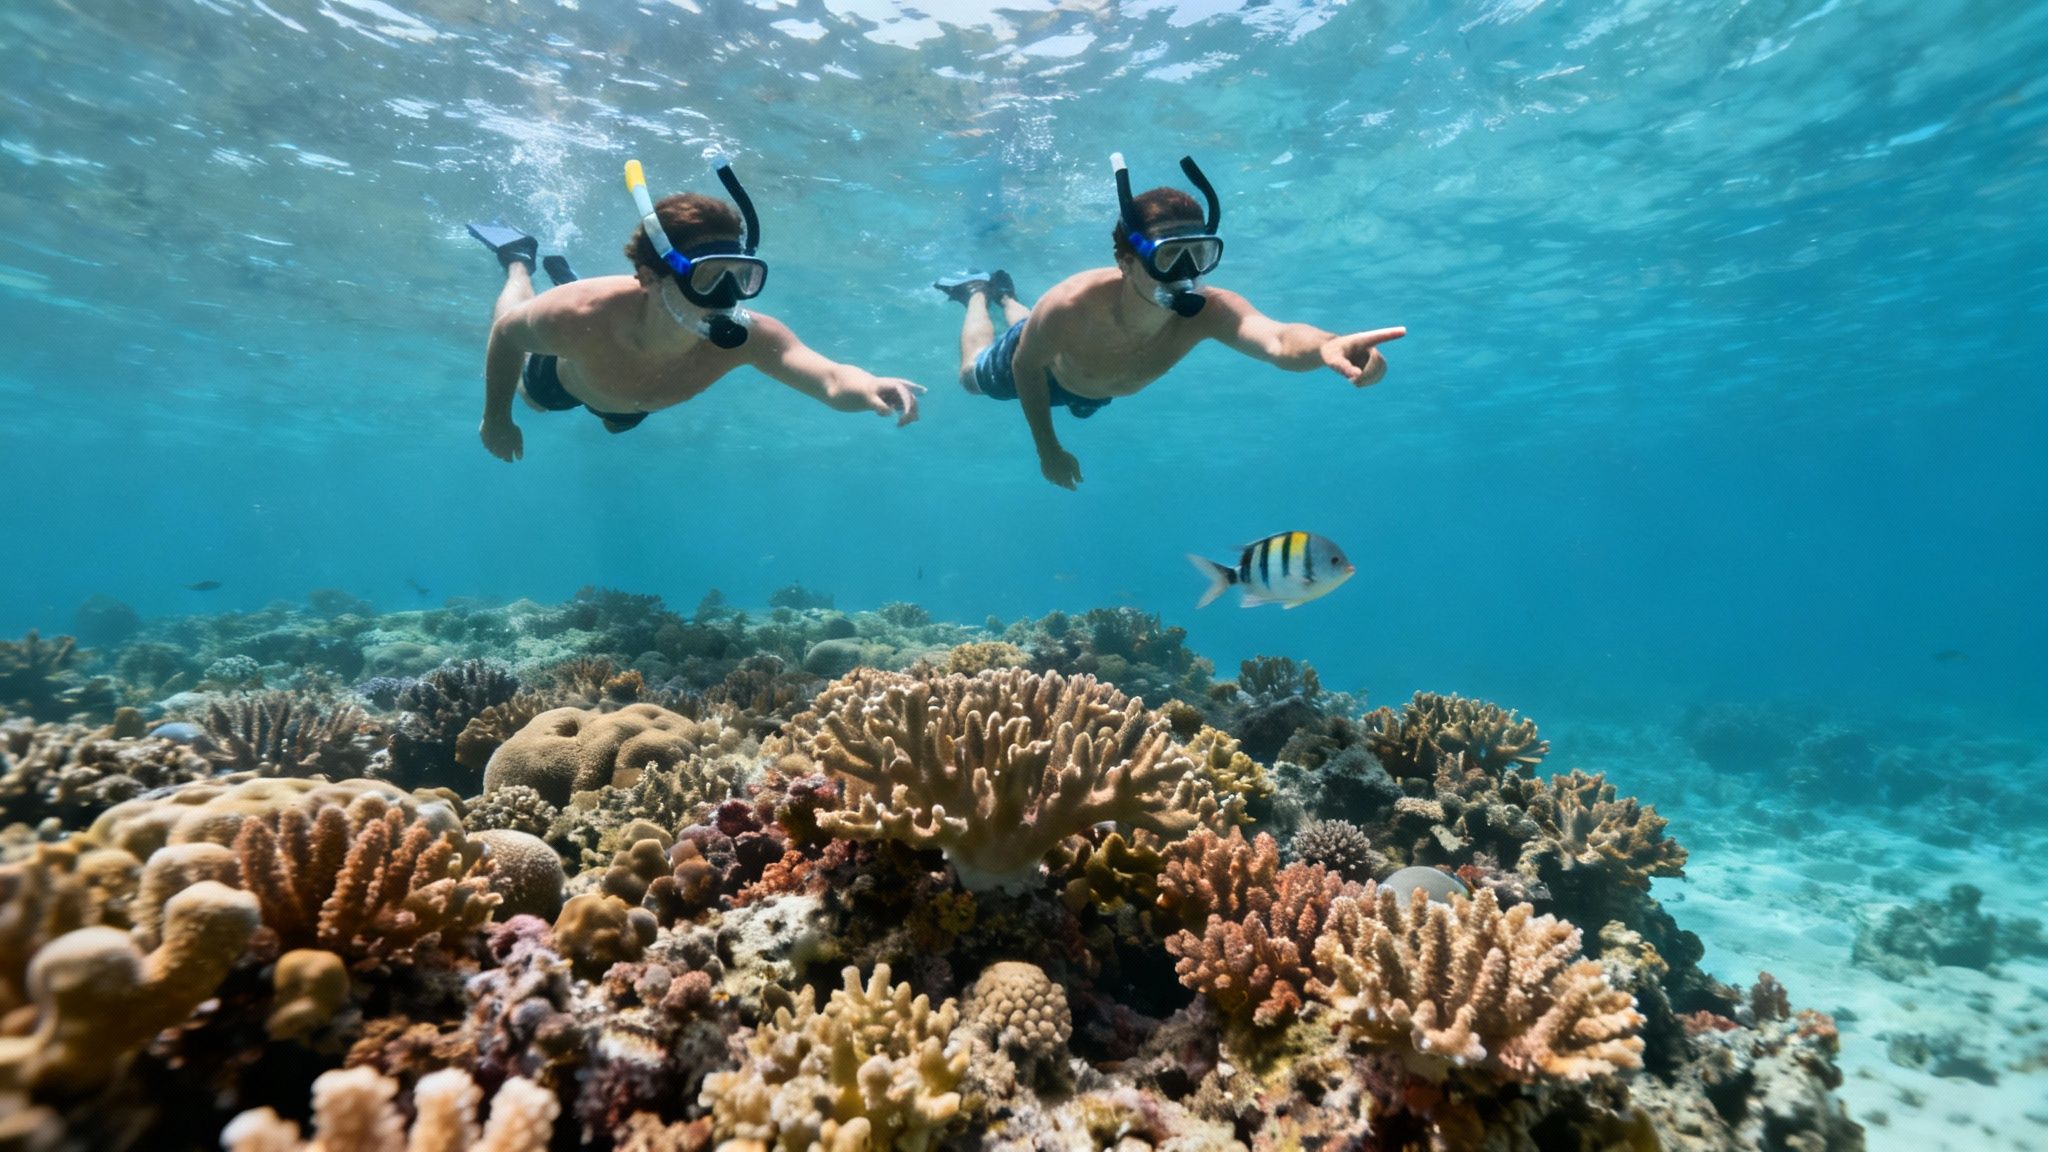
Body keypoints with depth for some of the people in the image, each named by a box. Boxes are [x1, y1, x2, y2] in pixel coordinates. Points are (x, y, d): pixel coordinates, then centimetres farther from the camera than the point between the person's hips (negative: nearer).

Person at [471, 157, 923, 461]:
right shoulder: (581, 316, -47)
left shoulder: (745, 336, -47)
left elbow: (832, 379, -63)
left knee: (618, 422, 40)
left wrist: (871, 388, -85)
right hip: (562, 377, -2)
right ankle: (519, 260, 47)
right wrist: (497, 419, -15)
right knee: (526, 392, 35)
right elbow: (507, 333, -26)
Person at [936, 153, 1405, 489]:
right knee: (972, 375, 28)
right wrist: (1048, 450, -20)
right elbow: (1024, 366, -28)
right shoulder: (1072, 308, -49)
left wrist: (1327, 345, -91)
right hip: (1045, 368, -3)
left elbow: (1278, 340, -67)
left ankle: (1007, 296, 60)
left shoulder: (1209, 311, -45)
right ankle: (979, 293, 53)